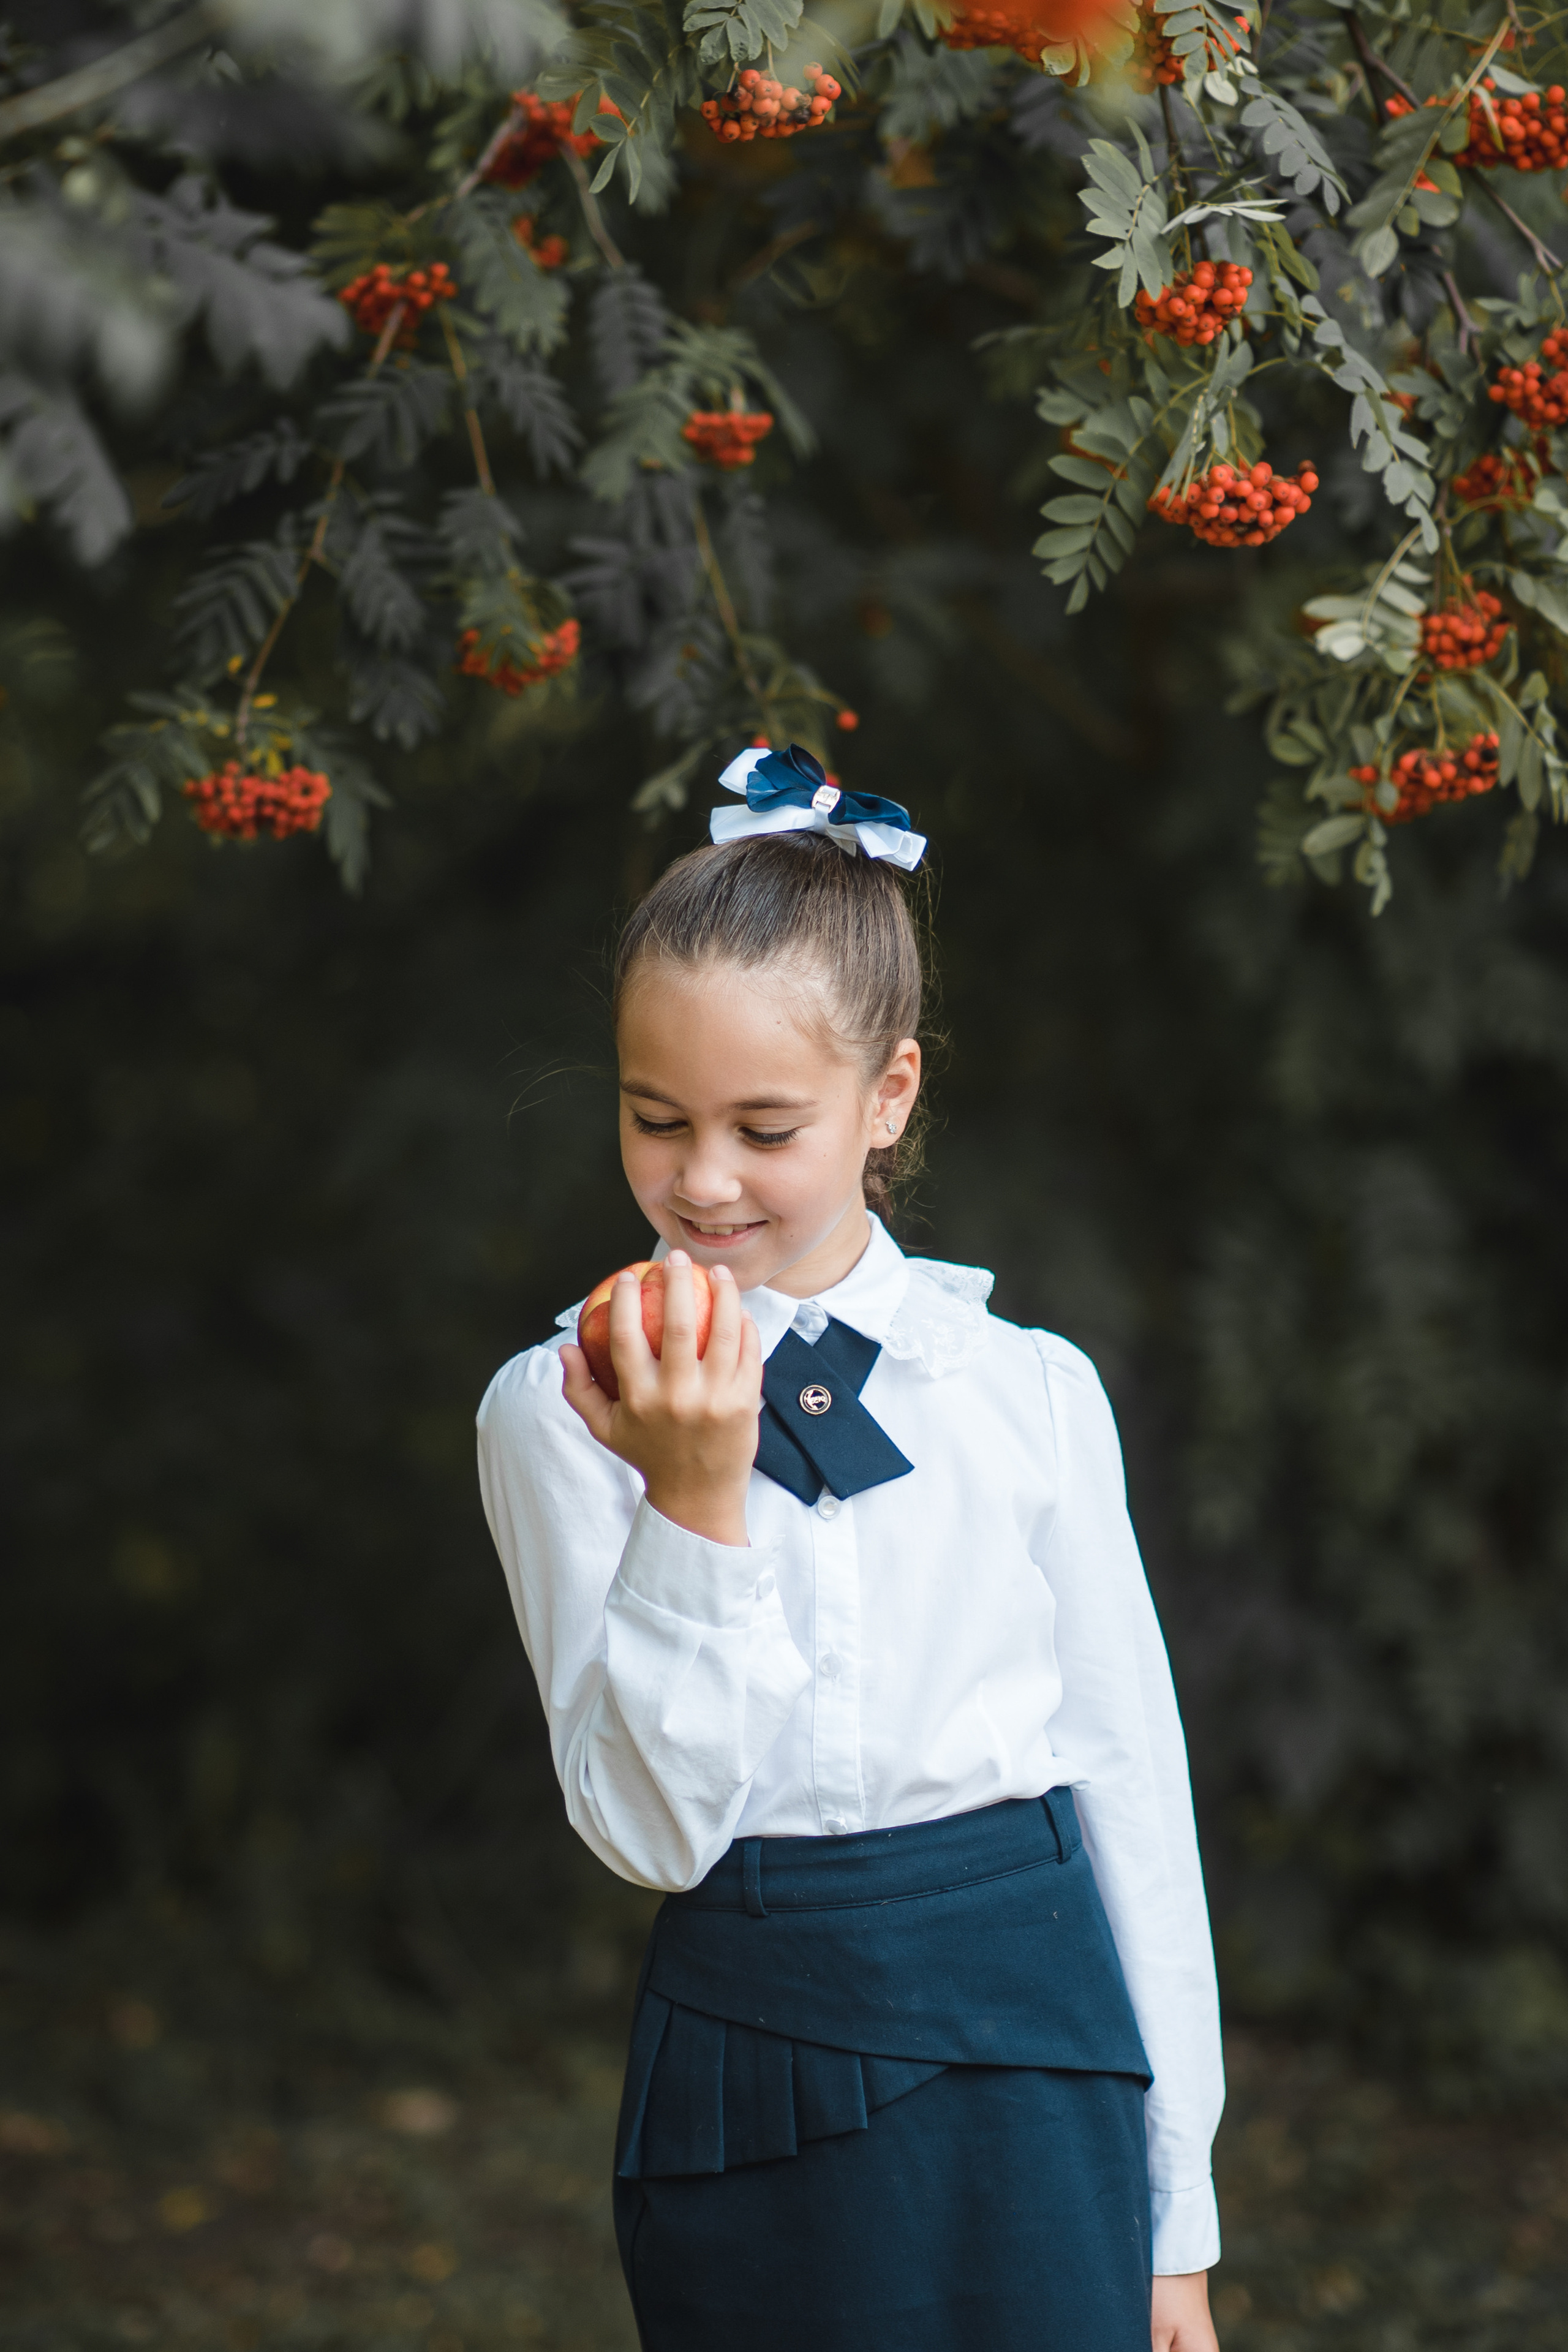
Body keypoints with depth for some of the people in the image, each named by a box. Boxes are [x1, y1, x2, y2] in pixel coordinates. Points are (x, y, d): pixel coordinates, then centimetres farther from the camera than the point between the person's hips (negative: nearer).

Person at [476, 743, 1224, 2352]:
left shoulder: (1031, 1392, 1)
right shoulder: (557, 1413, -3)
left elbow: (1132, 1788, 6)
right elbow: (653, 1828, -9)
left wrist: (1173, 2215, 8)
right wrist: (692, 1498, -20)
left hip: (1031, 2054, 1)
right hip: (753, 2062, -1)